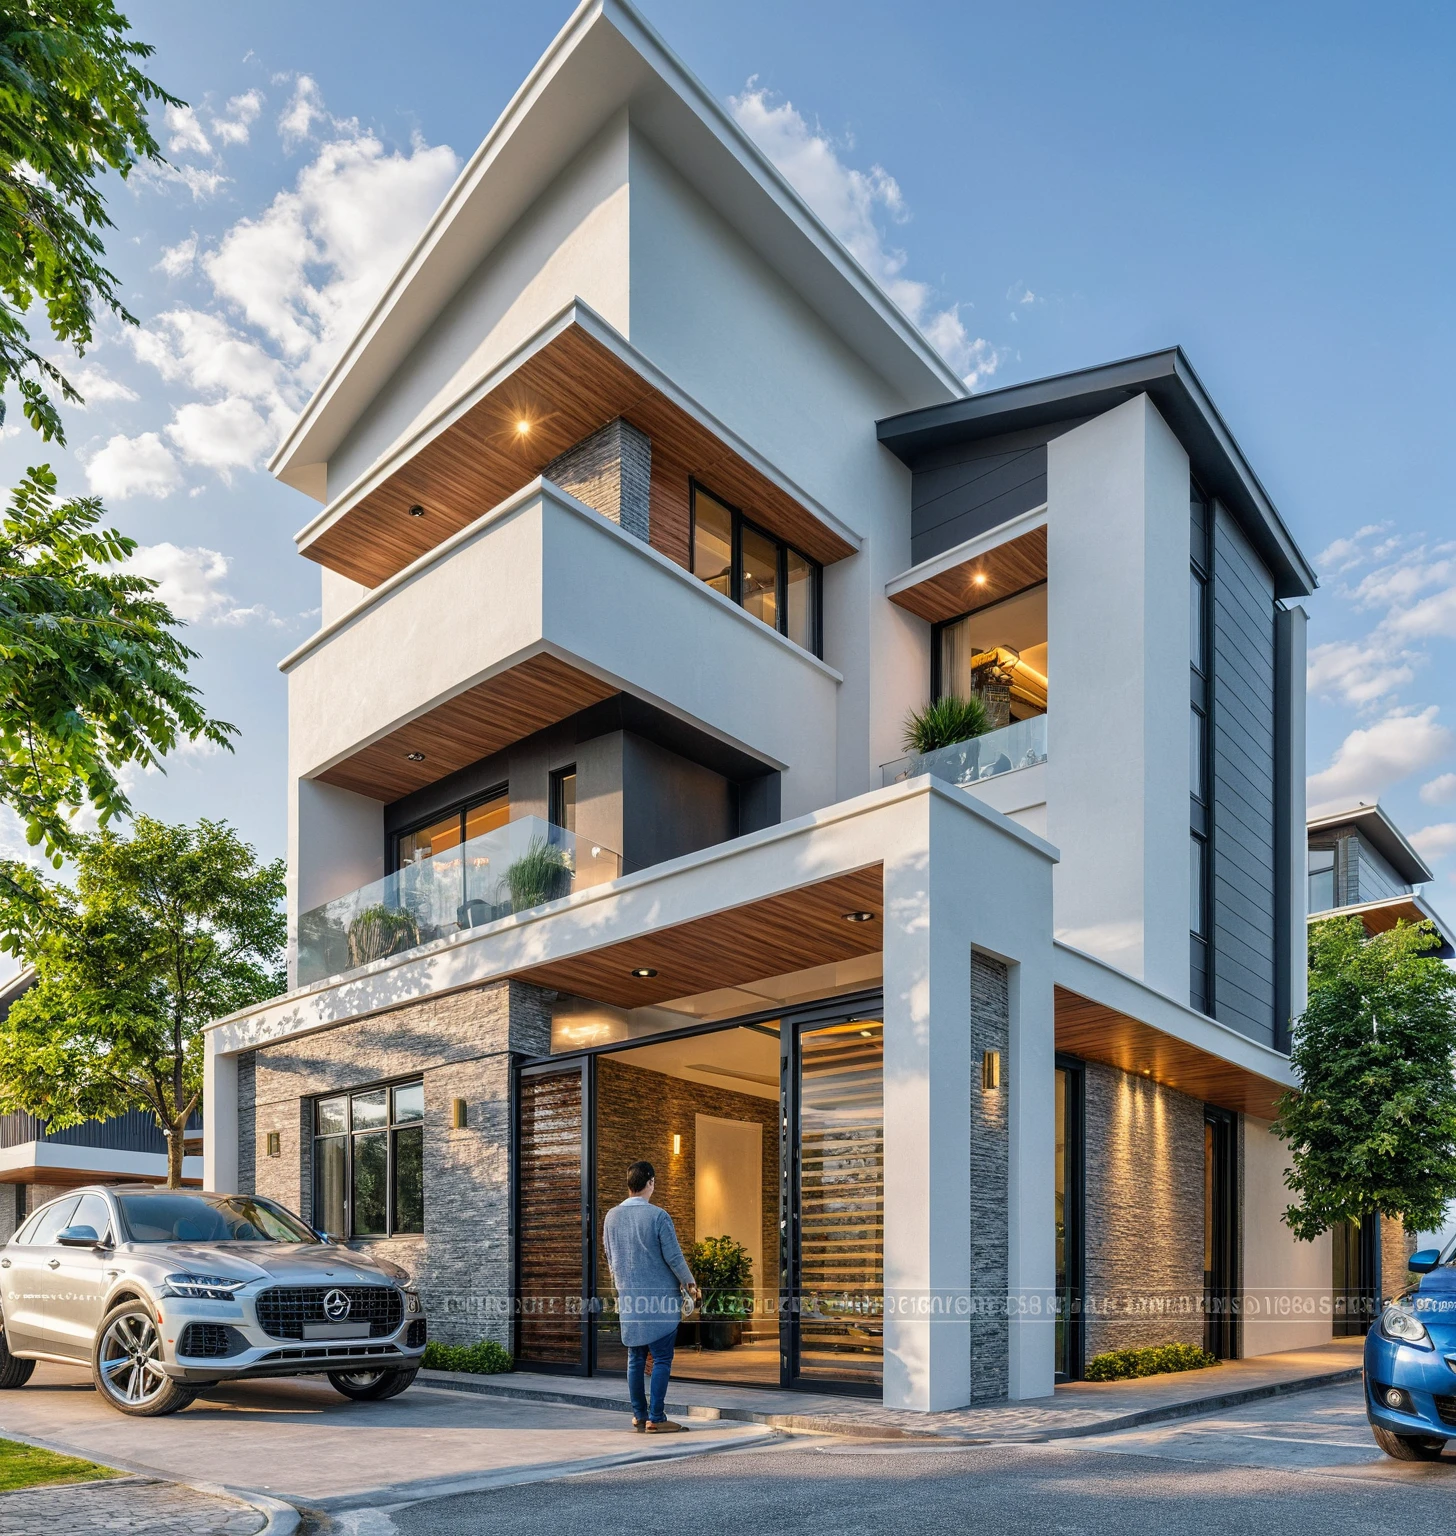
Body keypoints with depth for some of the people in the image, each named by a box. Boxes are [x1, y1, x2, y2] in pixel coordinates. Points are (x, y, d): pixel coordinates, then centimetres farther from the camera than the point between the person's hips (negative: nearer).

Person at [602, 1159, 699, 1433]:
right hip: (661, 1297, -5)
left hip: (629, 1298, 5)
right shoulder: (658, 1216, -13)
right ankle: (656, 1419, -1)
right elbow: (674, 1257, -10)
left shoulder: (612, 1216, 3)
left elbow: (610, 1259, 13)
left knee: (636, 1359, 13)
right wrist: (690, 1283, 6)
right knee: (662, 1359, 0)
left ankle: (639, 1416, 17)